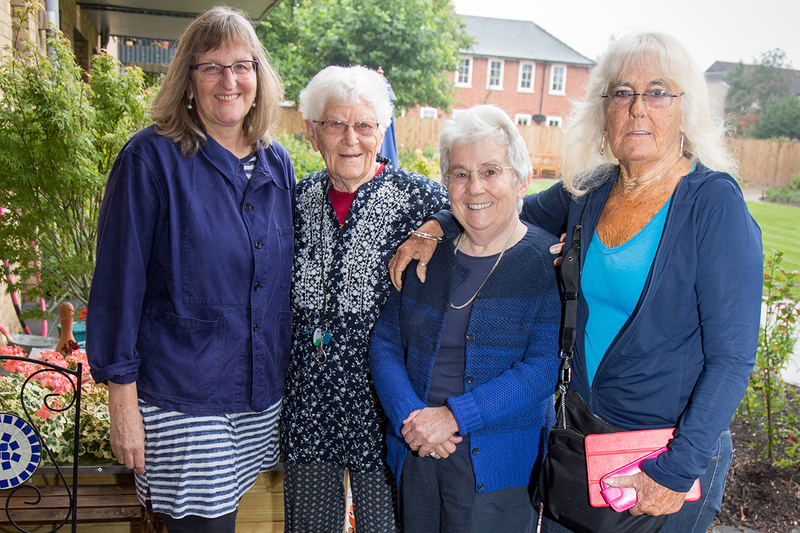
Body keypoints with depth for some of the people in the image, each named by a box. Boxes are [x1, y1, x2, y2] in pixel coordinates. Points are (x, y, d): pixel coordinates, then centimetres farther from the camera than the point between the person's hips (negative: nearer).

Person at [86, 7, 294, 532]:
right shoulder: (152, 157, -11)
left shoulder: (276, 162, 5)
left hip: (261, 395, 5)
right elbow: (120, 280, -10)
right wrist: (122, 399, -10)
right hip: (181, 400, -5)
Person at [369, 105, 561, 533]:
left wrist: (454, 415, -19)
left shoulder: (551, 264, -8)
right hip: (416, 453, 4)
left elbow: (544, 369, -16)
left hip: (498, 467, -3)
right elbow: (384, 344, 3)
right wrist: (411, 417, -12)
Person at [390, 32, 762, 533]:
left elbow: (733, 356, -17)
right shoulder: (589, 191, -3)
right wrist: (437, 226, 2)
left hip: (672, 449, -4)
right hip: (579, 434, 5)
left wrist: (679, 472, -19)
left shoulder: (715, 201, -17)